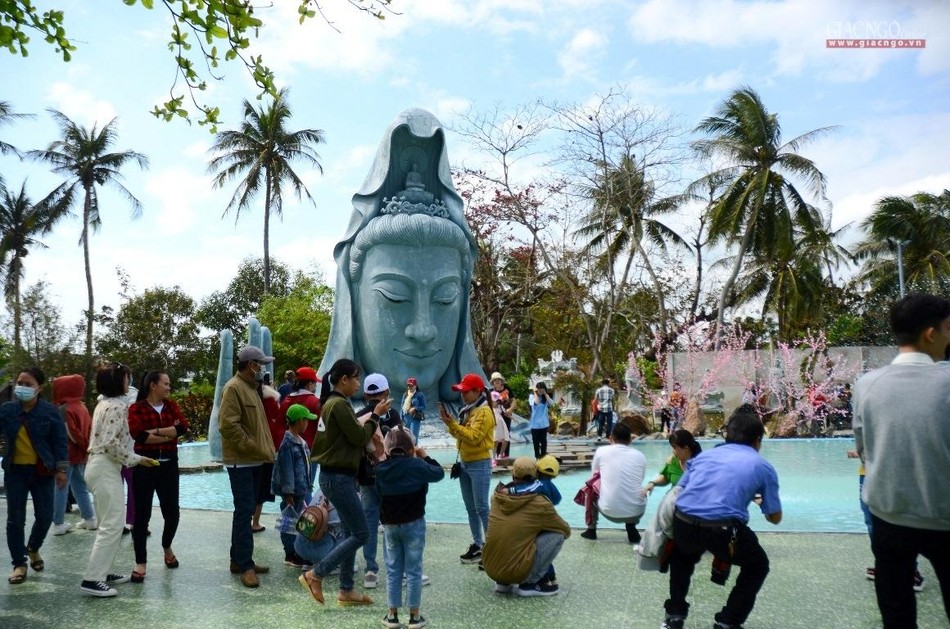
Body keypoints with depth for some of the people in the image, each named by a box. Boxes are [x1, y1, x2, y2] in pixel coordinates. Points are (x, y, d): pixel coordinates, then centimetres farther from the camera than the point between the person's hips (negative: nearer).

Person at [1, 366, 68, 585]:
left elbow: (60, 441, -4)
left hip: (42, 471, -1)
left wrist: (61, 469, -7)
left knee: (45, 516, 6)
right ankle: (19, 564, 15)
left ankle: (33, 549, 34)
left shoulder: (50, 411, -7)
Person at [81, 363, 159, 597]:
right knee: (112, 526, -8)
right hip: (106, 469, -10)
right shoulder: (118, 405, -16)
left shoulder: (105, 403, 15)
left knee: (108, 524, 16)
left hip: (99, 466, 10)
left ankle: (101, 572, 21)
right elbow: (112, 444, -21)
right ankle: (91, 580, -7)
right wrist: (137, 459, -11)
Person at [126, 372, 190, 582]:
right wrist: (170, 433, -13)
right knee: (142, 514, -1)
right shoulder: (136, 408, -4)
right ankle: (140, 562, 9)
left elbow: (183, 426, -7)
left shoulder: (171, 405, 9)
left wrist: (156, 431, -14)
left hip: (169, 465, 4)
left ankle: (167, 547, 36)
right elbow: (138, 434, -19)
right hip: (144, 466, -4)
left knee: (172, 512, 8)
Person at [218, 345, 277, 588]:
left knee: (246, 510, 14)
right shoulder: (233, 388, -13)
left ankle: (239, 559, 23)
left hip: (255, 461, 10)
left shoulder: (251, 388, 17)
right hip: (241, 461, -10)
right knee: (245, 511, -8)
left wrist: (265, 450, 12)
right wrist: (254, 448, -19)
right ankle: (245, 566, -3)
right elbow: (228, 425, -22)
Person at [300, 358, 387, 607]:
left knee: (352, 533, 14)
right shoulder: (339, 404, -18)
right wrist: (376, 415, -5)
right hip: (338, 478, -11)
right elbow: (360, 438, -15)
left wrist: (370, 418, 6)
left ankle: (346, 591, 20)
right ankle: (315, 575, 1)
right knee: (361, 534, -4)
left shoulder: (331, 402, 13)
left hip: (336, 476, 11)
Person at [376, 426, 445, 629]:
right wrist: (425, 456, 9)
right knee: (413, 571, 5)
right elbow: (439, 473, -2)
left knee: (393, 570, 13)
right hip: (413, 524, -3)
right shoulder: (416, 465, -14)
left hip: (389, 525, 3)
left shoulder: (381, 469, -1)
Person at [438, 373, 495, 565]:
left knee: (481, 508, -6)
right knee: (470, 507, 12)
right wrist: (449, 423, -4)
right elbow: (460, 434, 13)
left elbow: (473, 437, -24)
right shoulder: (468, 411, 12)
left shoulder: (484, 412, -15)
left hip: (480, 465, -9)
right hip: (465, 464, 9)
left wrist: (453, 424, -24)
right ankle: (477, 544, 21)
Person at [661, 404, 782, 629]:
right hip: (724, 531, -3)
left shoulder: (704, 455, 24)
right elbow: (775, 518, 24)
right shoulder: (763, 466, 17)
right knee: (757, 566, 29)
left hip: (683, 524, 3)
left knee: (682, 556, 38)